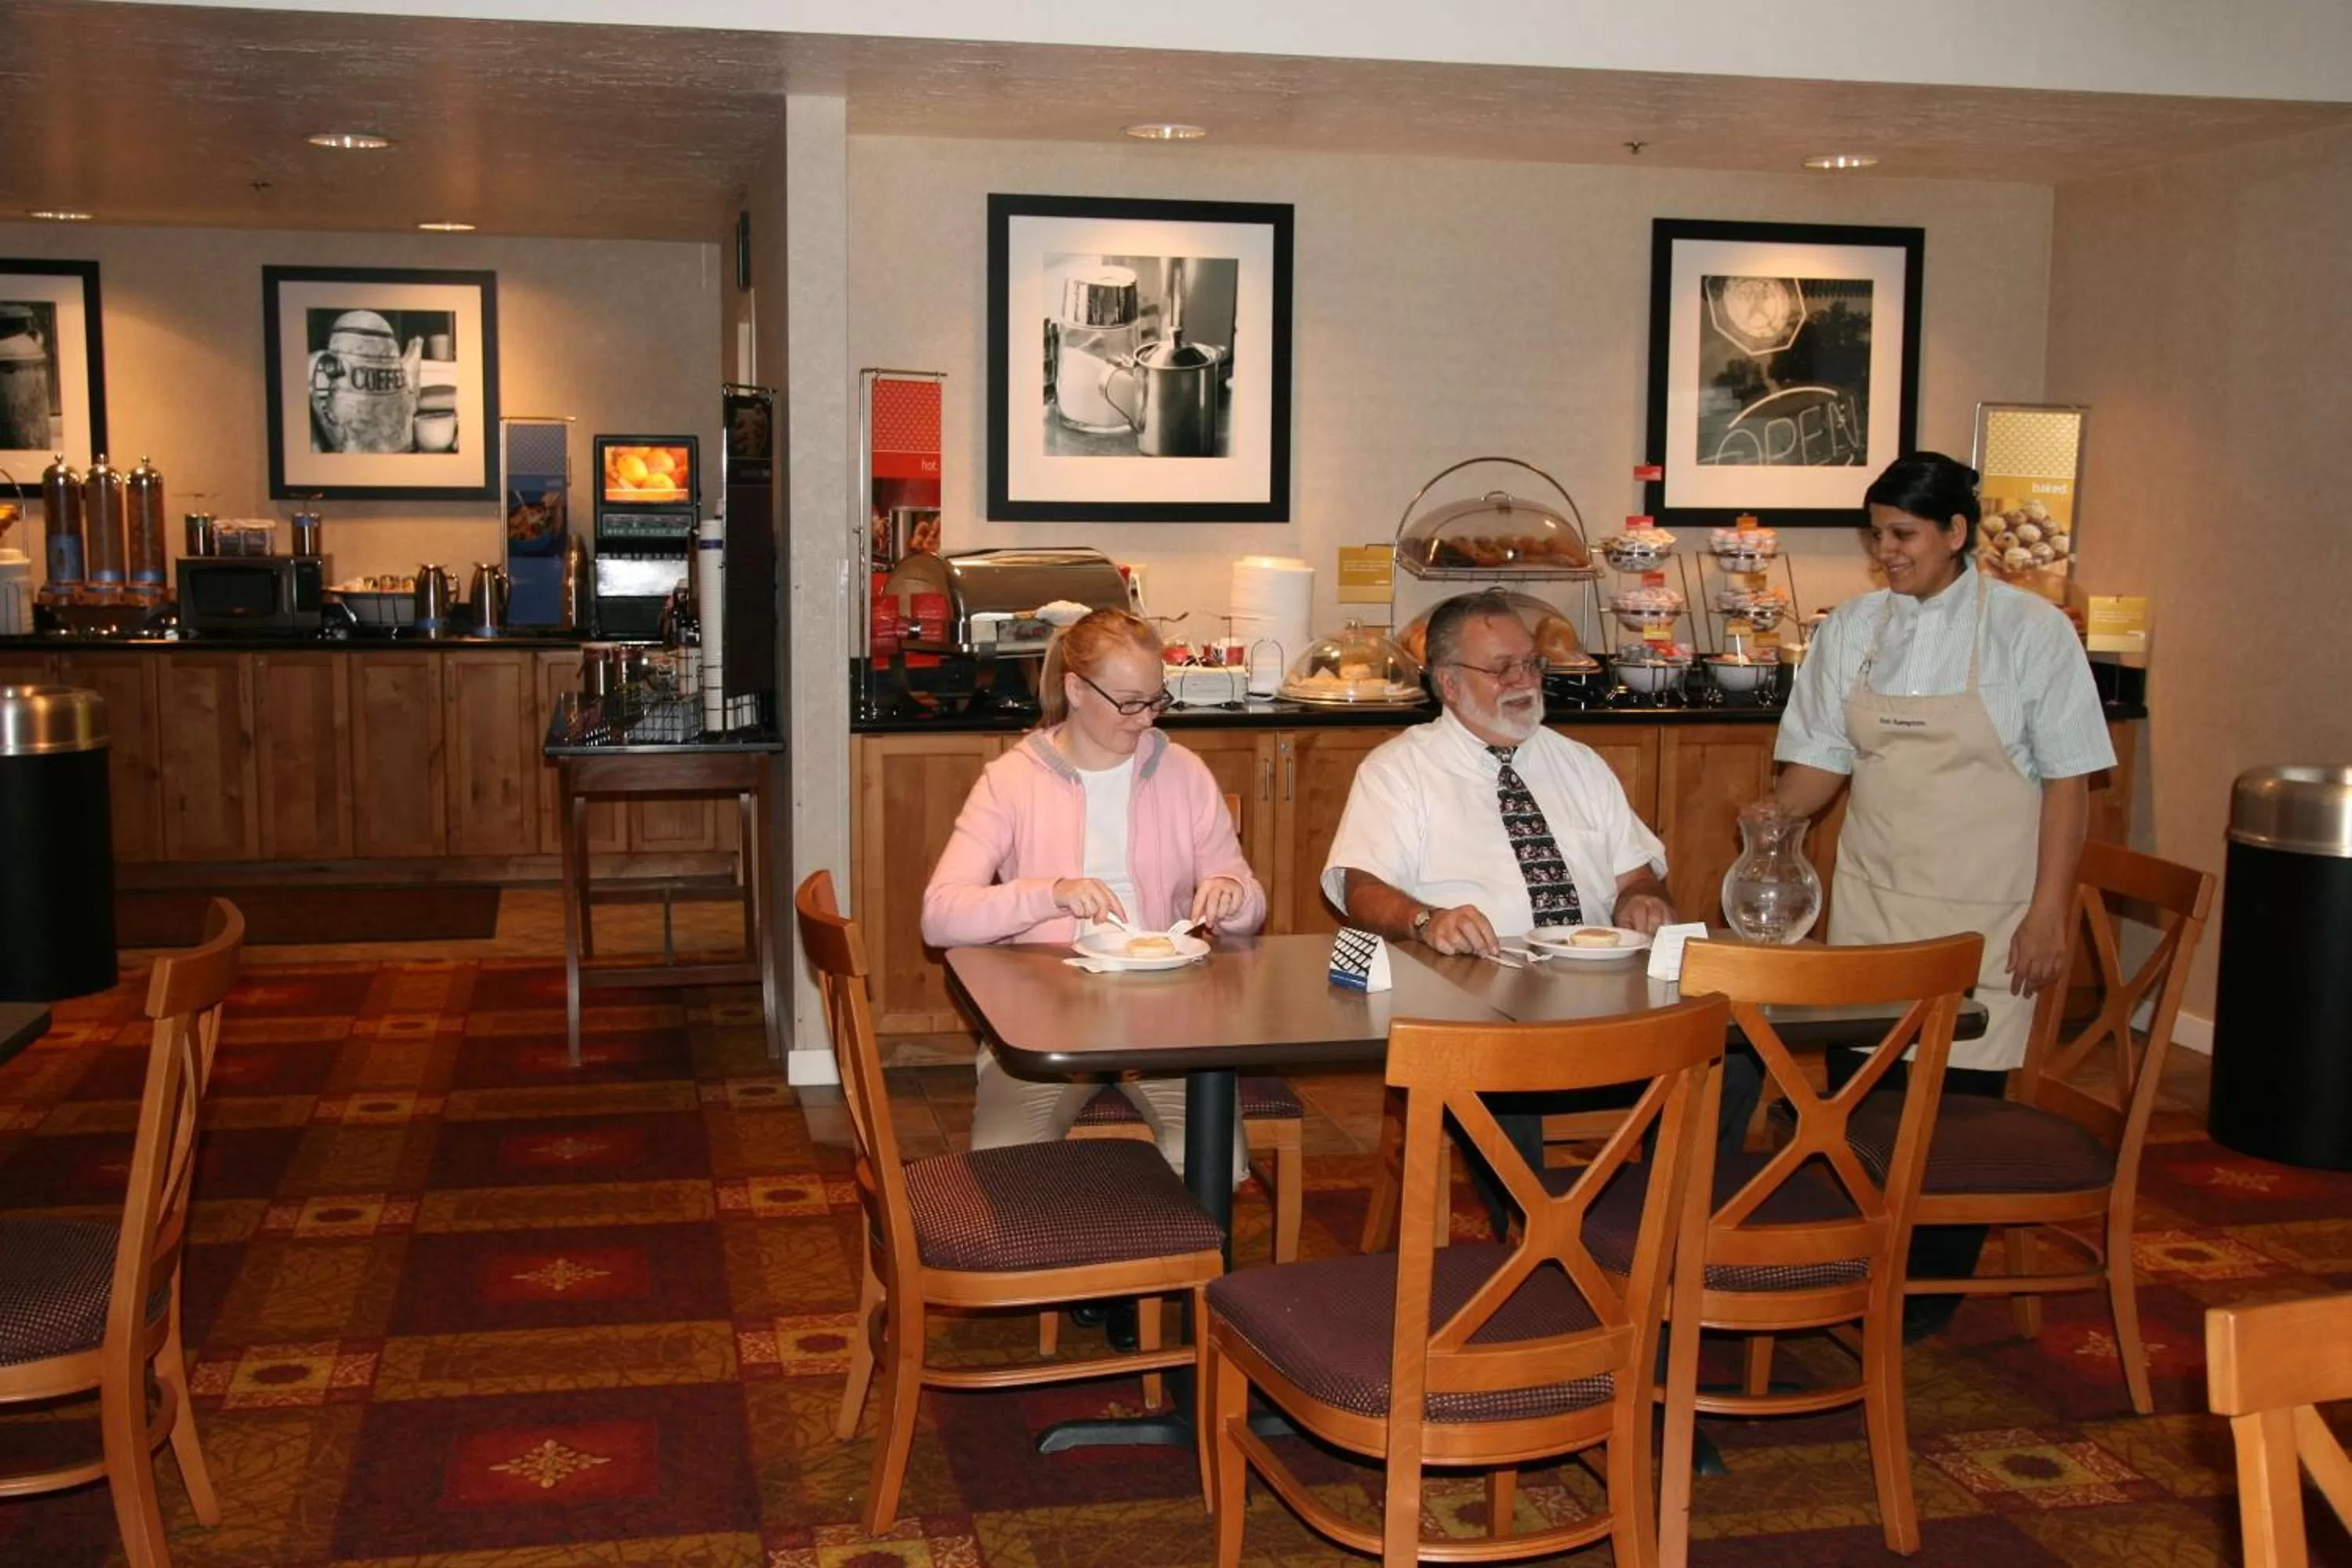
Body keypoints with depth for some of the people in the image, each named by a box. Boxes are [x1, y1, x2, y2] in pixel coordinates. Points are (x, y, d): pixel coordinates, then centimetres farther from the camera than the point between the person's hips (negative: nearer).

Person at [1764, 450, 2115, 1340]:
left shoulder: (2029, 631, -5)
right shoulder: (1852, 629, 5)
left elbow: (2067, 781, -4)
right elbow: (1821, 756, 9)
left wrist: (2049, 912, -9)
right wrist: (1779, 809, -14)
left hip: (1984, 914, -3)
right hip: (1872, 902, 3)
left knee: (1960, 1095, 0)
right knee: (1857, 1085, 3)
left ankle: (1932, 1289, 17)